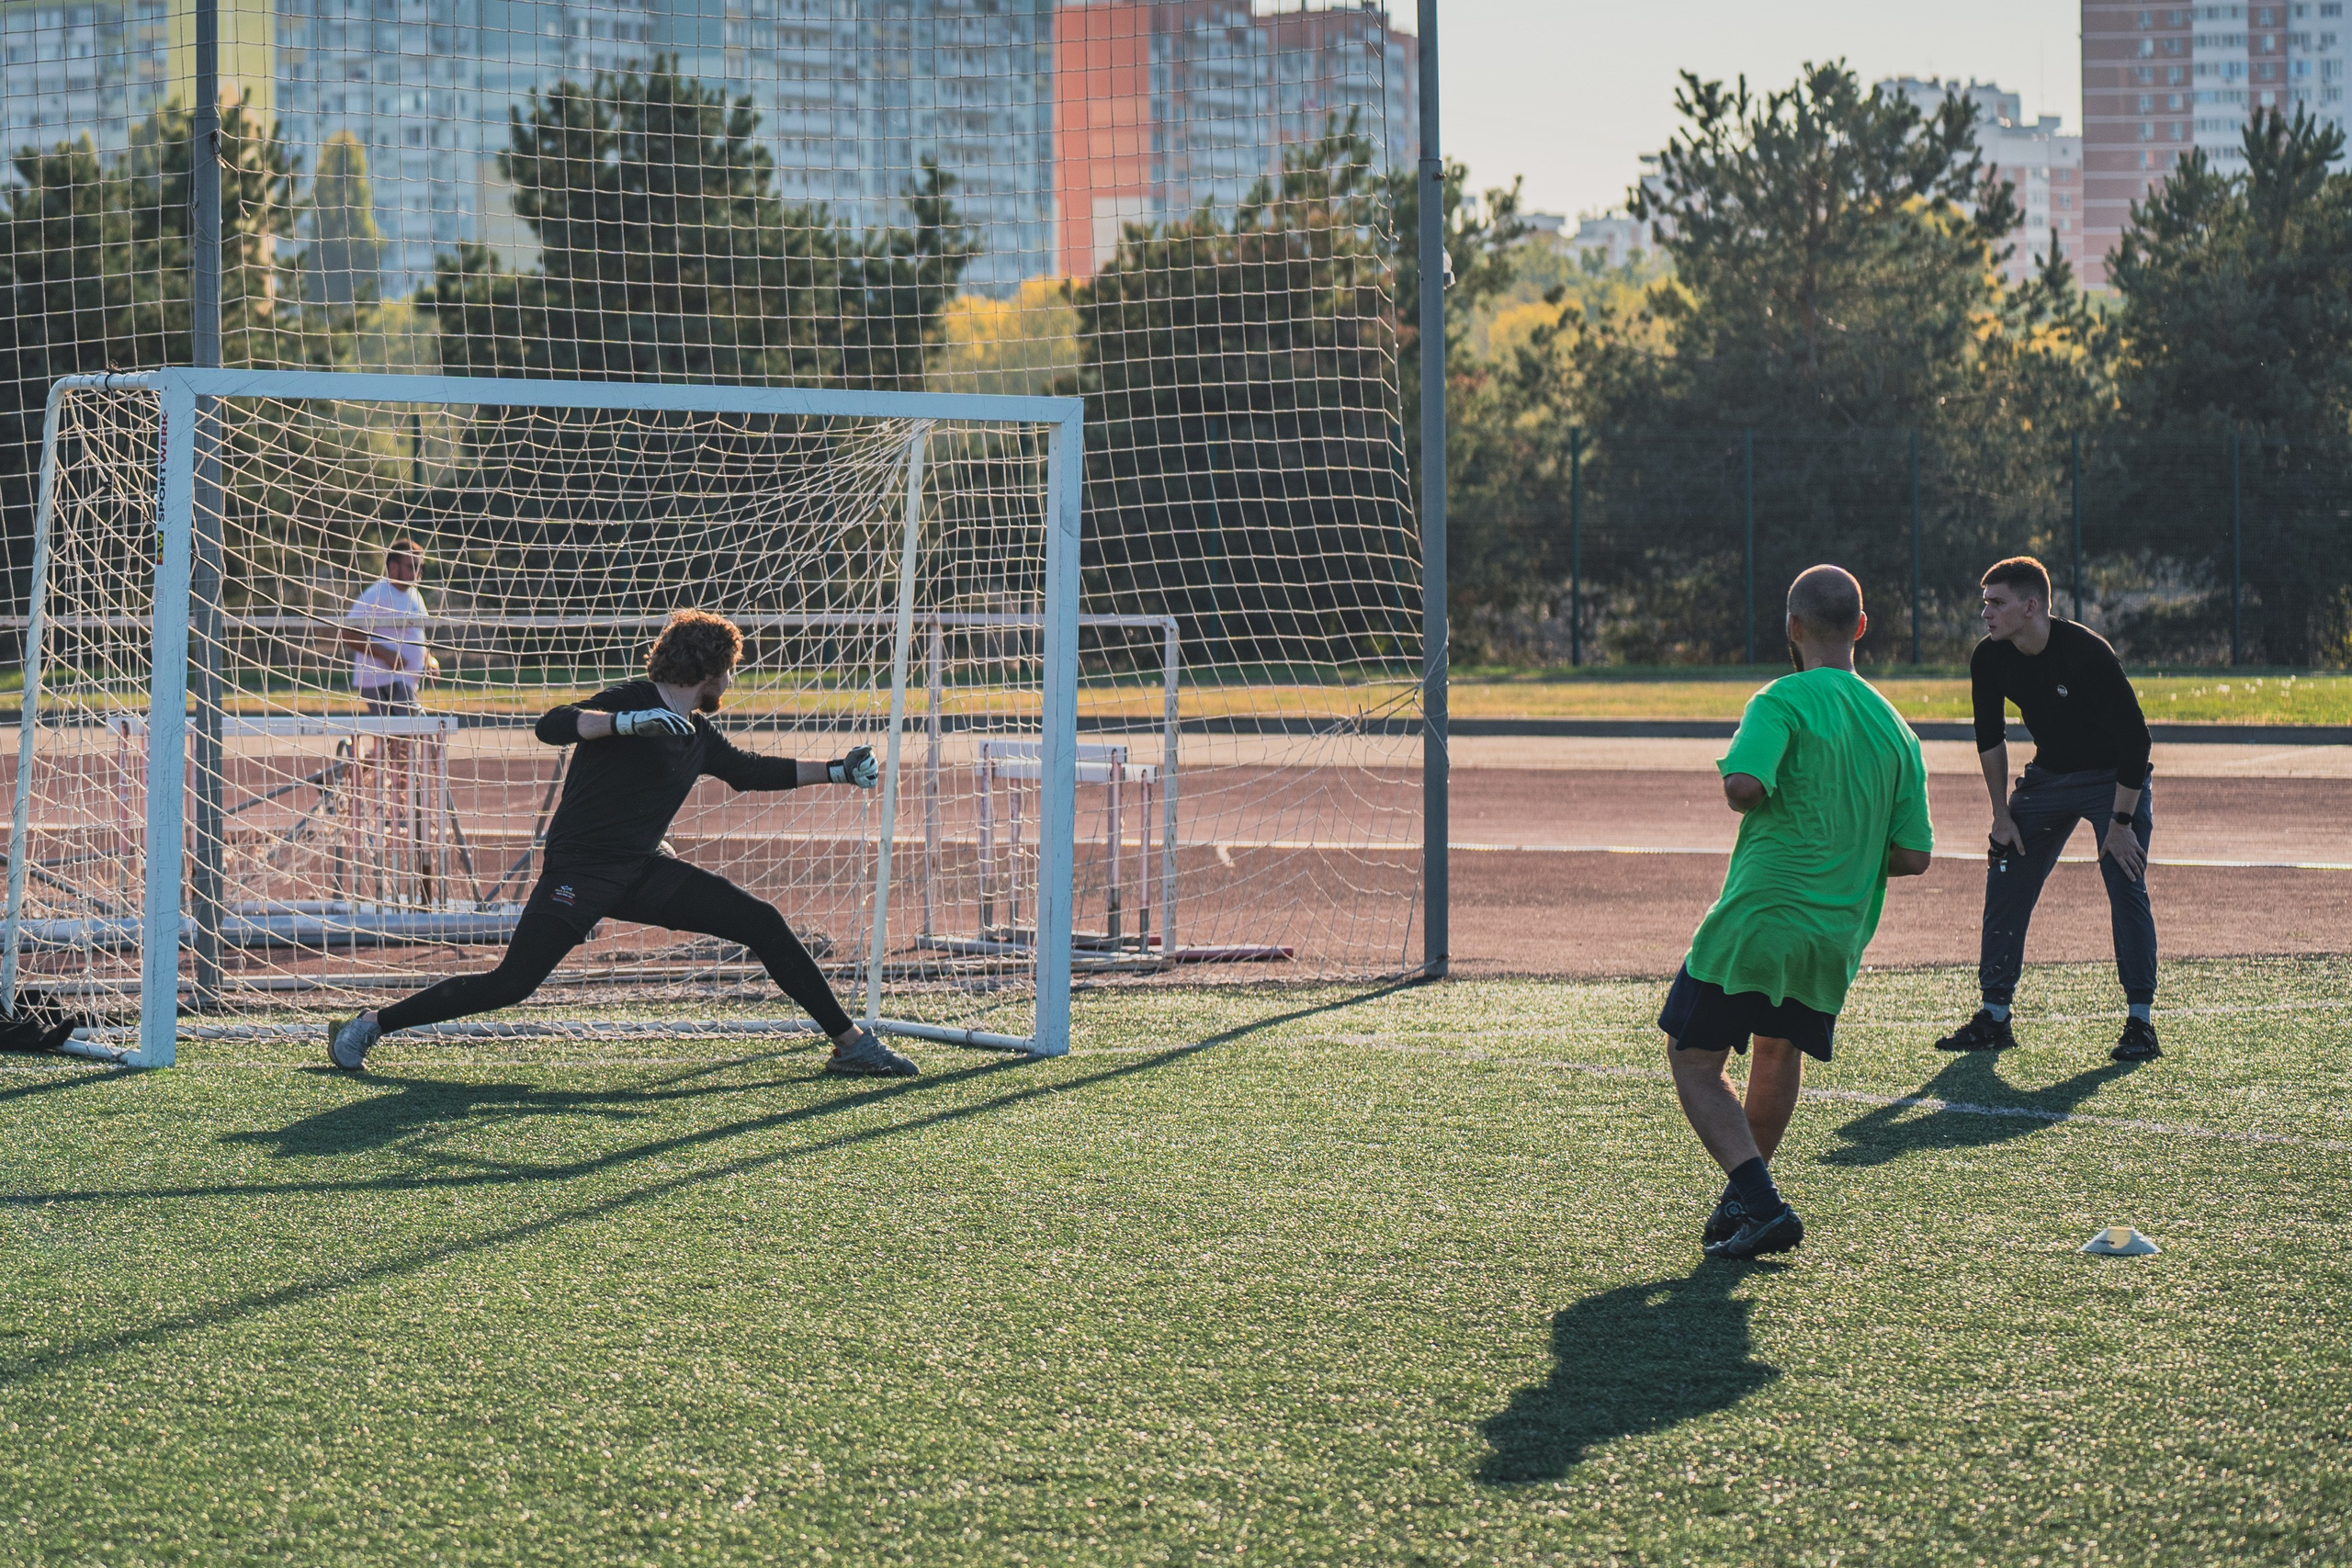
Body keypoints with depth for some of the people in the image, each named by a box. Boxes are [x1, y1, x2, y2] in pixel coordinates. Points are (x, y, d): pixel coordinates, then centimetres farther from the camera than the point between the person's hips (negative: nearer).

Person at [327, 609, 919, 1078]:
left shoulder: (699, 736, 13)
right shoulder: (628, 702, -12)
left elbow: (749, 771, 31)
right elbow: (552, 726, -27)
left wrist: (835, 772, 31)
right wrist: (630, 722, -40)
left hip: (643, 873, 8)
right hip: (578, 869, -8)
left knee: (763, 924, -1)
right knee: (511, 984, -18)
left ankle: (850, 1043, 7)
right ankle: (369, 1026, -6)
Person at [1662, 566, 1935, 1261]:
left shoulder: (1784, 700, -10)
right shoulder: (1894, 727, 7)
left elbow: (1744, 785, -26)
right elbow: (1913, 856, 5)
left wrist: (1744, 794, -2)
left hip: (1758, 915, -6)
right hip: (1837, 937, 6)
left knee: (1693, 1059, 6)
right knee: (1779, 1051, 29)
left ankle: (1761, 1204, -10)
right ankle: (1745, 1197, 33)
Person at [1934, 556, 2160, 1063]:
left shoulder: (2088, 654, -30)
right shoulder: (1989, 659, -13)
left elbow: (2135, 739, -25)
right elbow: (1990, 737, 4)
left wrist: (2120, 822, -23)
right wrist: (2001, 814, 3)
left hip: (2114, 778, -6)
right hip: (2047, 775, 6)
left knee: (2126, 888, -15)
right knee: (2005, 884, 2)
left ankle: (2140, 1024, -8)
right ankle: (1994, 1017, 11)